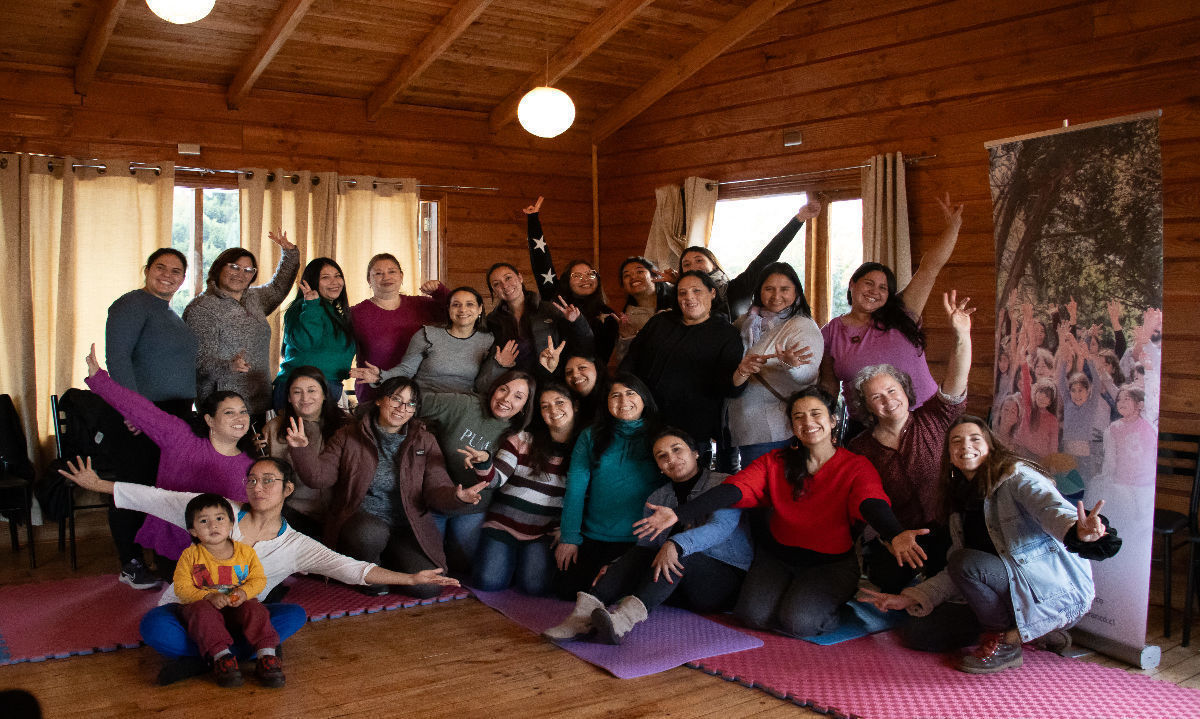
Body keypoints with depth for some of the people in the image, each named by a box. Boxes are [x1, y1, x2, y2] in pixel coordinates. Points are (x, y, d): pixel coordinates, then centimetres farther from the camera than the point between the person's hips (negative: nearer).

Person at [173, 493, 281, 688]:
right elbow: (182, 588, -8)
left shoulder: (246, 552, 3)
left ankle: (266, 655, -33)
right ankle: (221, 656, -40)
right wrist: (208, 597, -24)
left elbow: (259, 579, 4)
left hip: (236, 607, 1)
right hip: (201, 604, -1)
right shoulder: (190, 556, -2)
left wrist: (244, 592, -19)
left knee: (254, 608, -28)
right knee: (204, 612, -35)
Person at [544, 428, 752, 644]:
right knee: (640, 553, -22)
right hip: (683, 591, 4)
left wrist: (675, 544, -38)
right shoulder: (656, 499, 15)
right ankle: (586, 611, -43)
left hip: (728, 576, -4)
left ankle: (629, 615, -57)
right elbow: (647, 545, 8)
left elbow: (721, 527, -20)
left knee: (679, 554, -33)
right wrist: (615, 569, -13)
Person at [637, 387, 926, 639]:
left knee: (797, 620, -26)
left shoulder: (856, 467, -5)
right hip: (776, 557, 3)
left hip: (831, 564, -2)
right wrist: (680, 514, -30)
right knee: (753, 614, -21)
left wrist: (895, 535, -50)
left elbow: (871, 503, -25)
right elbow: (734, 489, -13)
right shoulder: (774, 463, 2)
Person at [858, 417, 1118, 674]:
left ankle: (1006, 642, -8)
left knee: (964, 560, -30)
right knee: (917, 632, 3)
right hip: (1014, 595, 9)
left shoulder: (1016, 476, -8)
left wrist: (1078, 531, -55)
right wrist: (911, 598, 2)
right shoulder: (961, 502, 13)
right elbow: (957, 576, 13)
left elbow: (1052, 508, -31)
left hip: (1061, 595, -8)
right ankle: (1030, 629, 9)